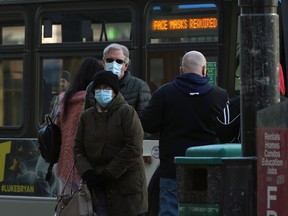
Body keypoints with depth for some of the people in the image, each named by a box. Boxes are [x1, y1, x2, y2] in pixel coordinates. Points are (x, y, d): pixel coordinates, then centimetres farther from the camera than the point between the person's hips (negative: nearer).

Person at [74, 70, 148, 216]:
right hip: (98, 188, 4)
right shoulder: (87, 116, 12)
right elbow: (78, 149, 12)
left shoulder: (127, 112, -4)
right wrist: (87, 173, -8)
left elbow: (133, 149, -12)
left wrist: (107, 175, -13)